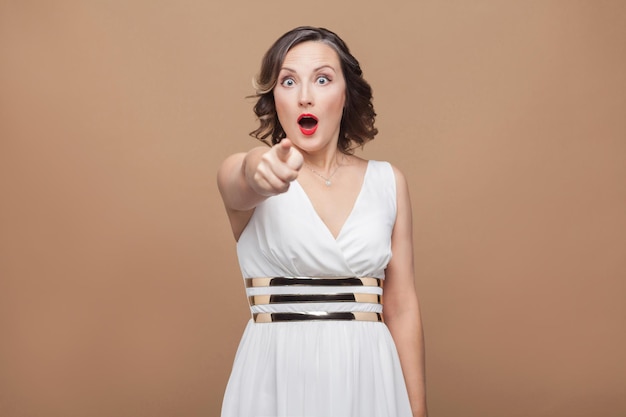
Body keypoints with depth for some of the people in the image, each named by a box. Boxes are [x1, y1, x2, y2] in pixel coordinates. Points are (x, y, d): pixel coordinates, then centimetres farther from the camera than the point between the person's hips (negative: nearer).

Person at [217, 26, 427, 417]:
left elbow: (402, 307, 3)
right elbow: (245, 182, -28)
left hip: (367, 380, 2)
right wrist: (261, 172, -49)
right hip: (277, 380, -1)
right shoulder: (242, 173, -2)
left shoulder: (388, 182, 3)